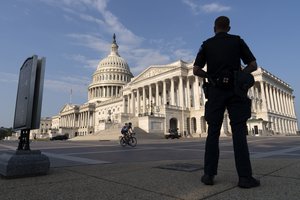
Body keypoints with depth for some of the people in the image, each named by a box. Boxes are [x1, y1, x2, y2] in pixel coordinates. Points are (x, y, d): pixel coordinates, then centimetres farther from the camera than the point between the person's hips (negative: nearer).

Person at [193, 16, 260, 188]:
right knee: (239, 132, -2)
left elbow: (196, 71, 4)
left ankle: (209, 174, 1)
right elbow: (253, 65, 7)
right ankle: (245, 177, -4)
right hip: (235, 90, 0)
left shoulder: (207, 44, 11)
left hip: (216, 91, 1)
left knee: (213, 132, 1)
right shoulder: (238, 41, 11)